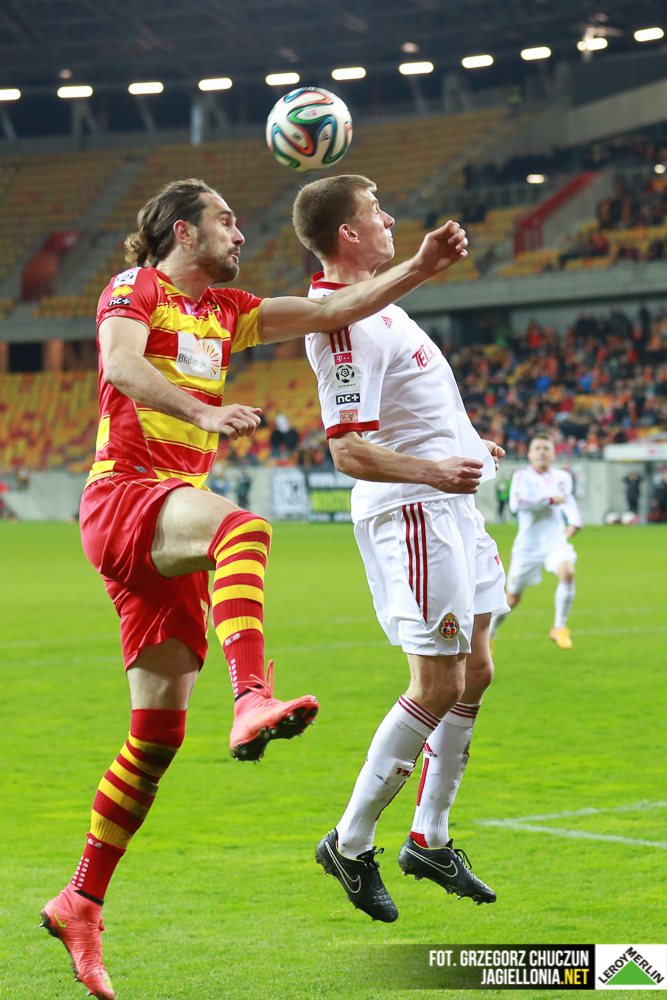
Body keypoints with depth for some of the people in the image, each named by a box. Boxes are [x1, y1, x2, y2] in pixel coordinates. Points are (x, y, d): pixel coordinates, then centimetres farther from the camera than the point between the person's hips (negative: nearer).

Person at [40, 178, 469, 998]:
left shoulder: (226, 311, 22)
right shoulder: (135, 288, 1)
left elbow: (331, 311, 18)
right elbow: (120, 364, -19)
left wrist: (420, 268, 6)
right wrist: (202, 411, -36)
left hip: (172, 525, 8)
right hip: (122, 494, -7)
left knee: (159, 731, 4)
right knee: (243, 529, -39)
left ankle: (80, 902, 13)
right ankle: (252, 698, -59)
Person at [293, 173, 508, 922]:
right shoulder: (341, 321, -20)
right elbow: (349, 451, -26)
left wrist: (464, 447, 34)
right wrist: (430, 470, -38)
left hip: (446, 504, 10)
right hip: (410, 514, -10)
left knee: (473, 674, 13)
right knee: (438, 686, -9)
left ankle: (429, 840, 23)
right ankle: (350, 844, 3)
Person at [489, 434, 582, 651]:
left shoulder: (562, 477, 9)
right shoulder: (522, 476, -5)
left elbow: (569, 501, 25)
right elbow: (516, 504, -21)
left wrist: (574, 522, 7)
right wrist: (549, 500, -20)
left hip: (555, 541, 2)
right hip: (528, 545, -2)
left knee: (567, 572, -30)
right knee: (512, 598, 7)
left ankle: (559, 628, -16)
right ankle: (489, 635, 32)